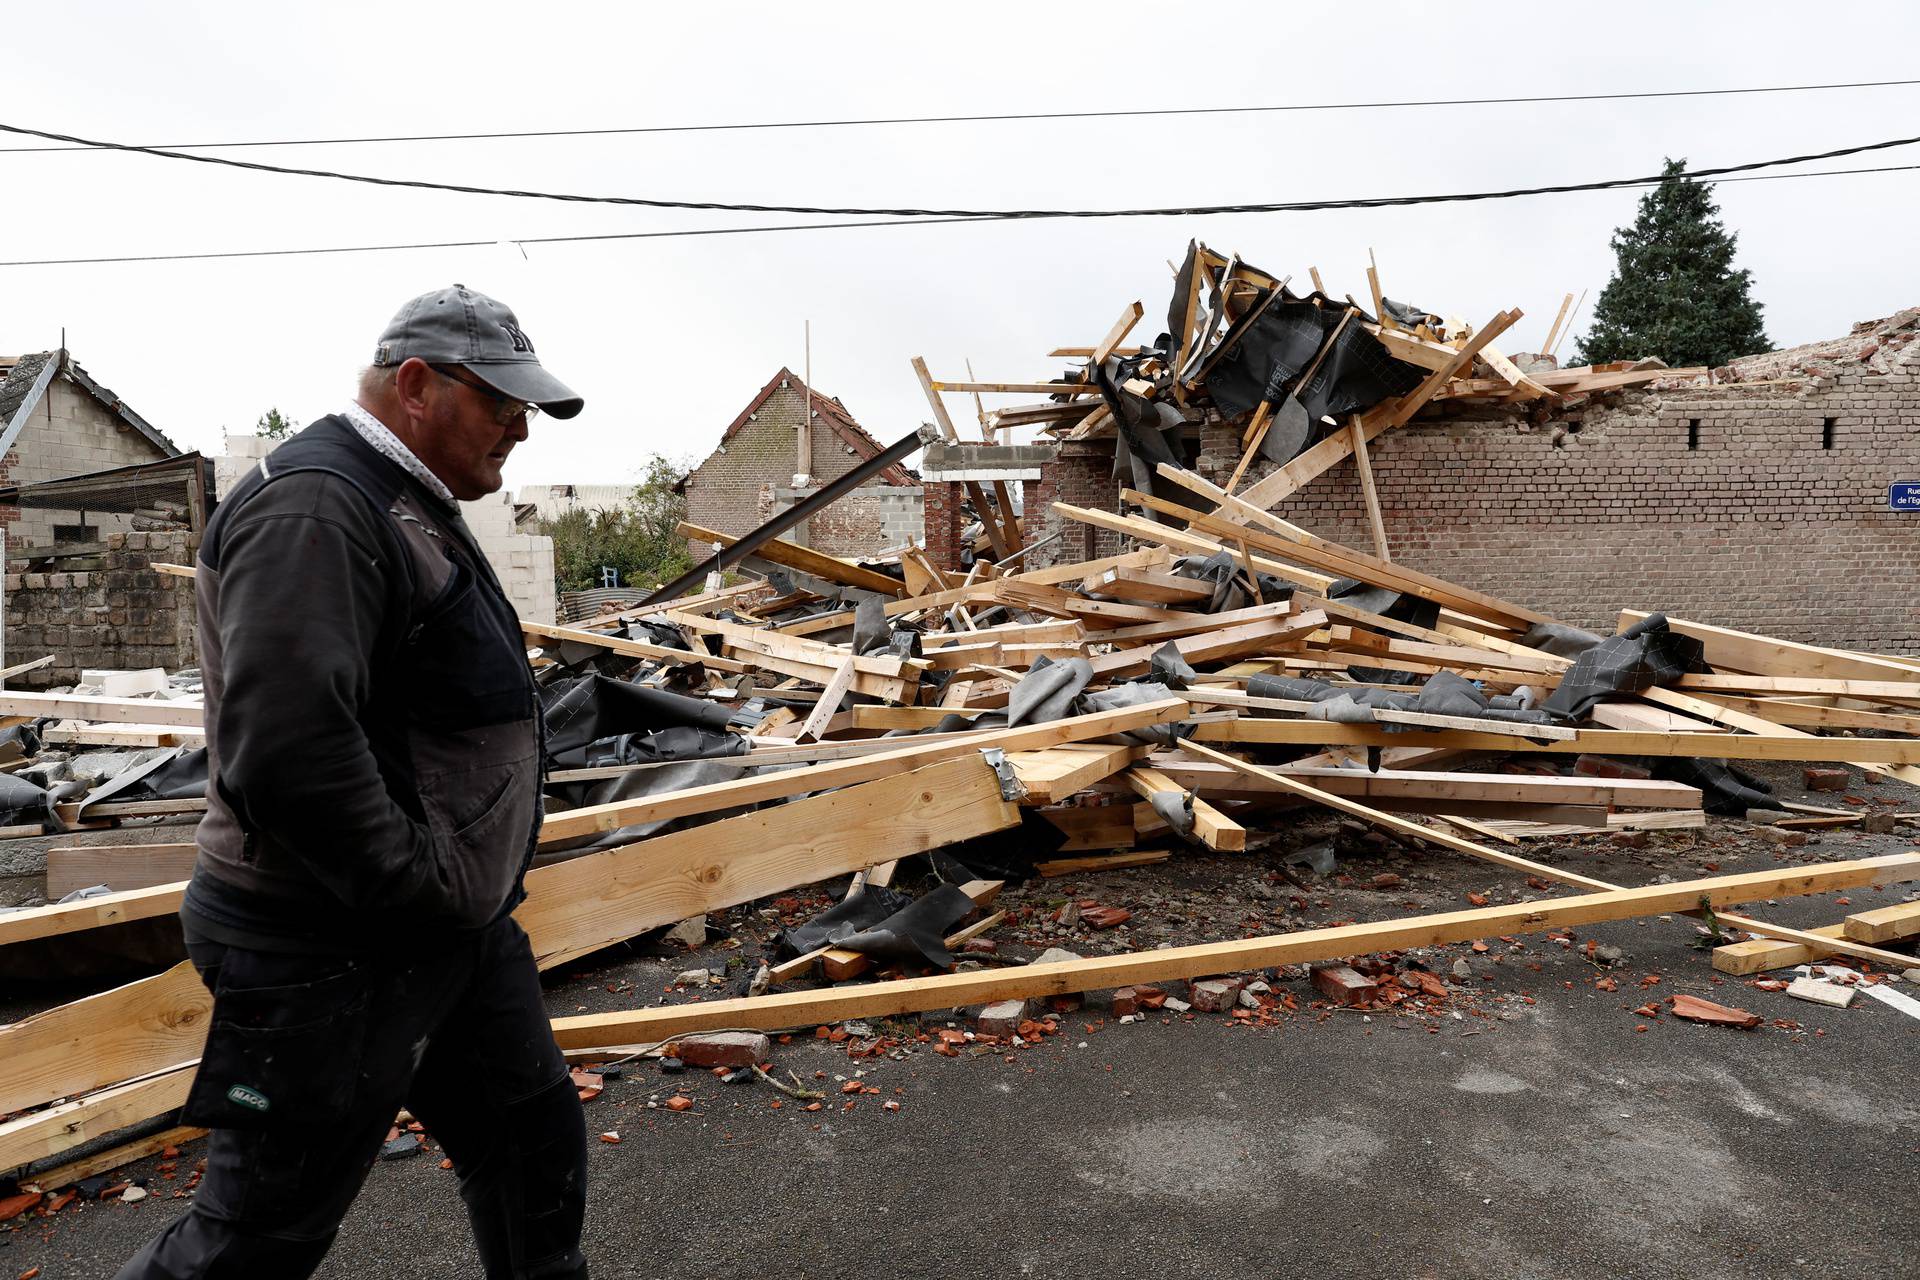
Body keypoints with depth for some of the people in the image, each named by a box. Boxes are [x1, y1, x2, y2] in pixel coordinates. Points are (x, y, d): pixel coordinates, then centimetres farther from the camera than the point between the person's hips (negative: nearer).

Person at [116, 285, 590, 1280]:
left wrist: (472, 887, 15)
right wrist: (421, 892, -20)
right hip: (338, 958, -10)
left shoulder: (410, 507, 14)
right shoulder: (315, 506, -21)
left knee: (534, 1138, 20)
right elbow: (288, 753, -31)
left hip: (460, 928, 10)